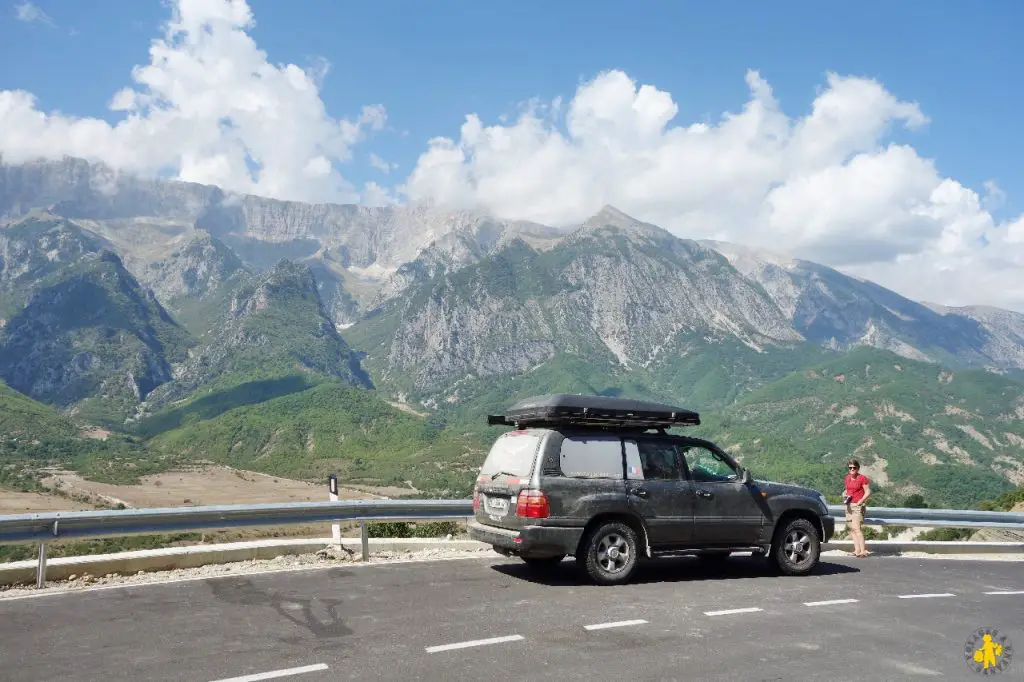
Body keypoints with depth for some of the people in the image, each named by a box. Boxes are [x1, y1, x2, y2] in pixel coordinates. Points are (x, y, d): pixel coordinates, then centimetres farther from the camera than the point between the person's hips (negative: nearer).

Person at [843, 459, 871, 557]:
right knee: (851, 529, 4)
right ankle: (857, 550, 7)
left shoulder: (862, 478, -7)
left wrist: (860, 501, -20)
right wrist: (844, 495, 3)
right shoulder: (847, 478, 13)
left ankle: (863, 550, -15)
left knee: (856, 528, -16)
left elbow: (868, 492, -8)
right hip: (849, 506, 7)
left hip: (858, 505, -7)